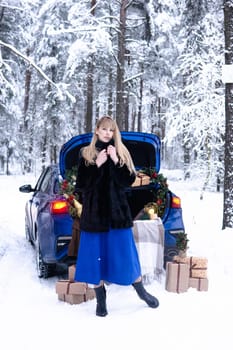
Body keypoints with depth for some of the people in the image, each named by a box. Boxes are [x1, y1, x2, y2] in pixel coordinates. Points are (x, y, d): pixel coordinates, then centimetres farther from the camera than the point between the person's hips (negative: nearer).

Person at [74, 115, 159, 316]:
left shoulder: (121, 153, 6)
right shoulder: (86, 154, 3)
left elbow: (129, 181, -4)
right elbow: (81, 185, -5)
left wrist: (116, 161, -15)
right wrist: (97, 165, -15)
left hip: (117, 211, 1)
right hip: (94, 212, 0)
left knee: (124, 252, 4)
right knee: (96, 254, 2)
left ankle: (141, 290, 22)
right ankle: (101, 299, 14)